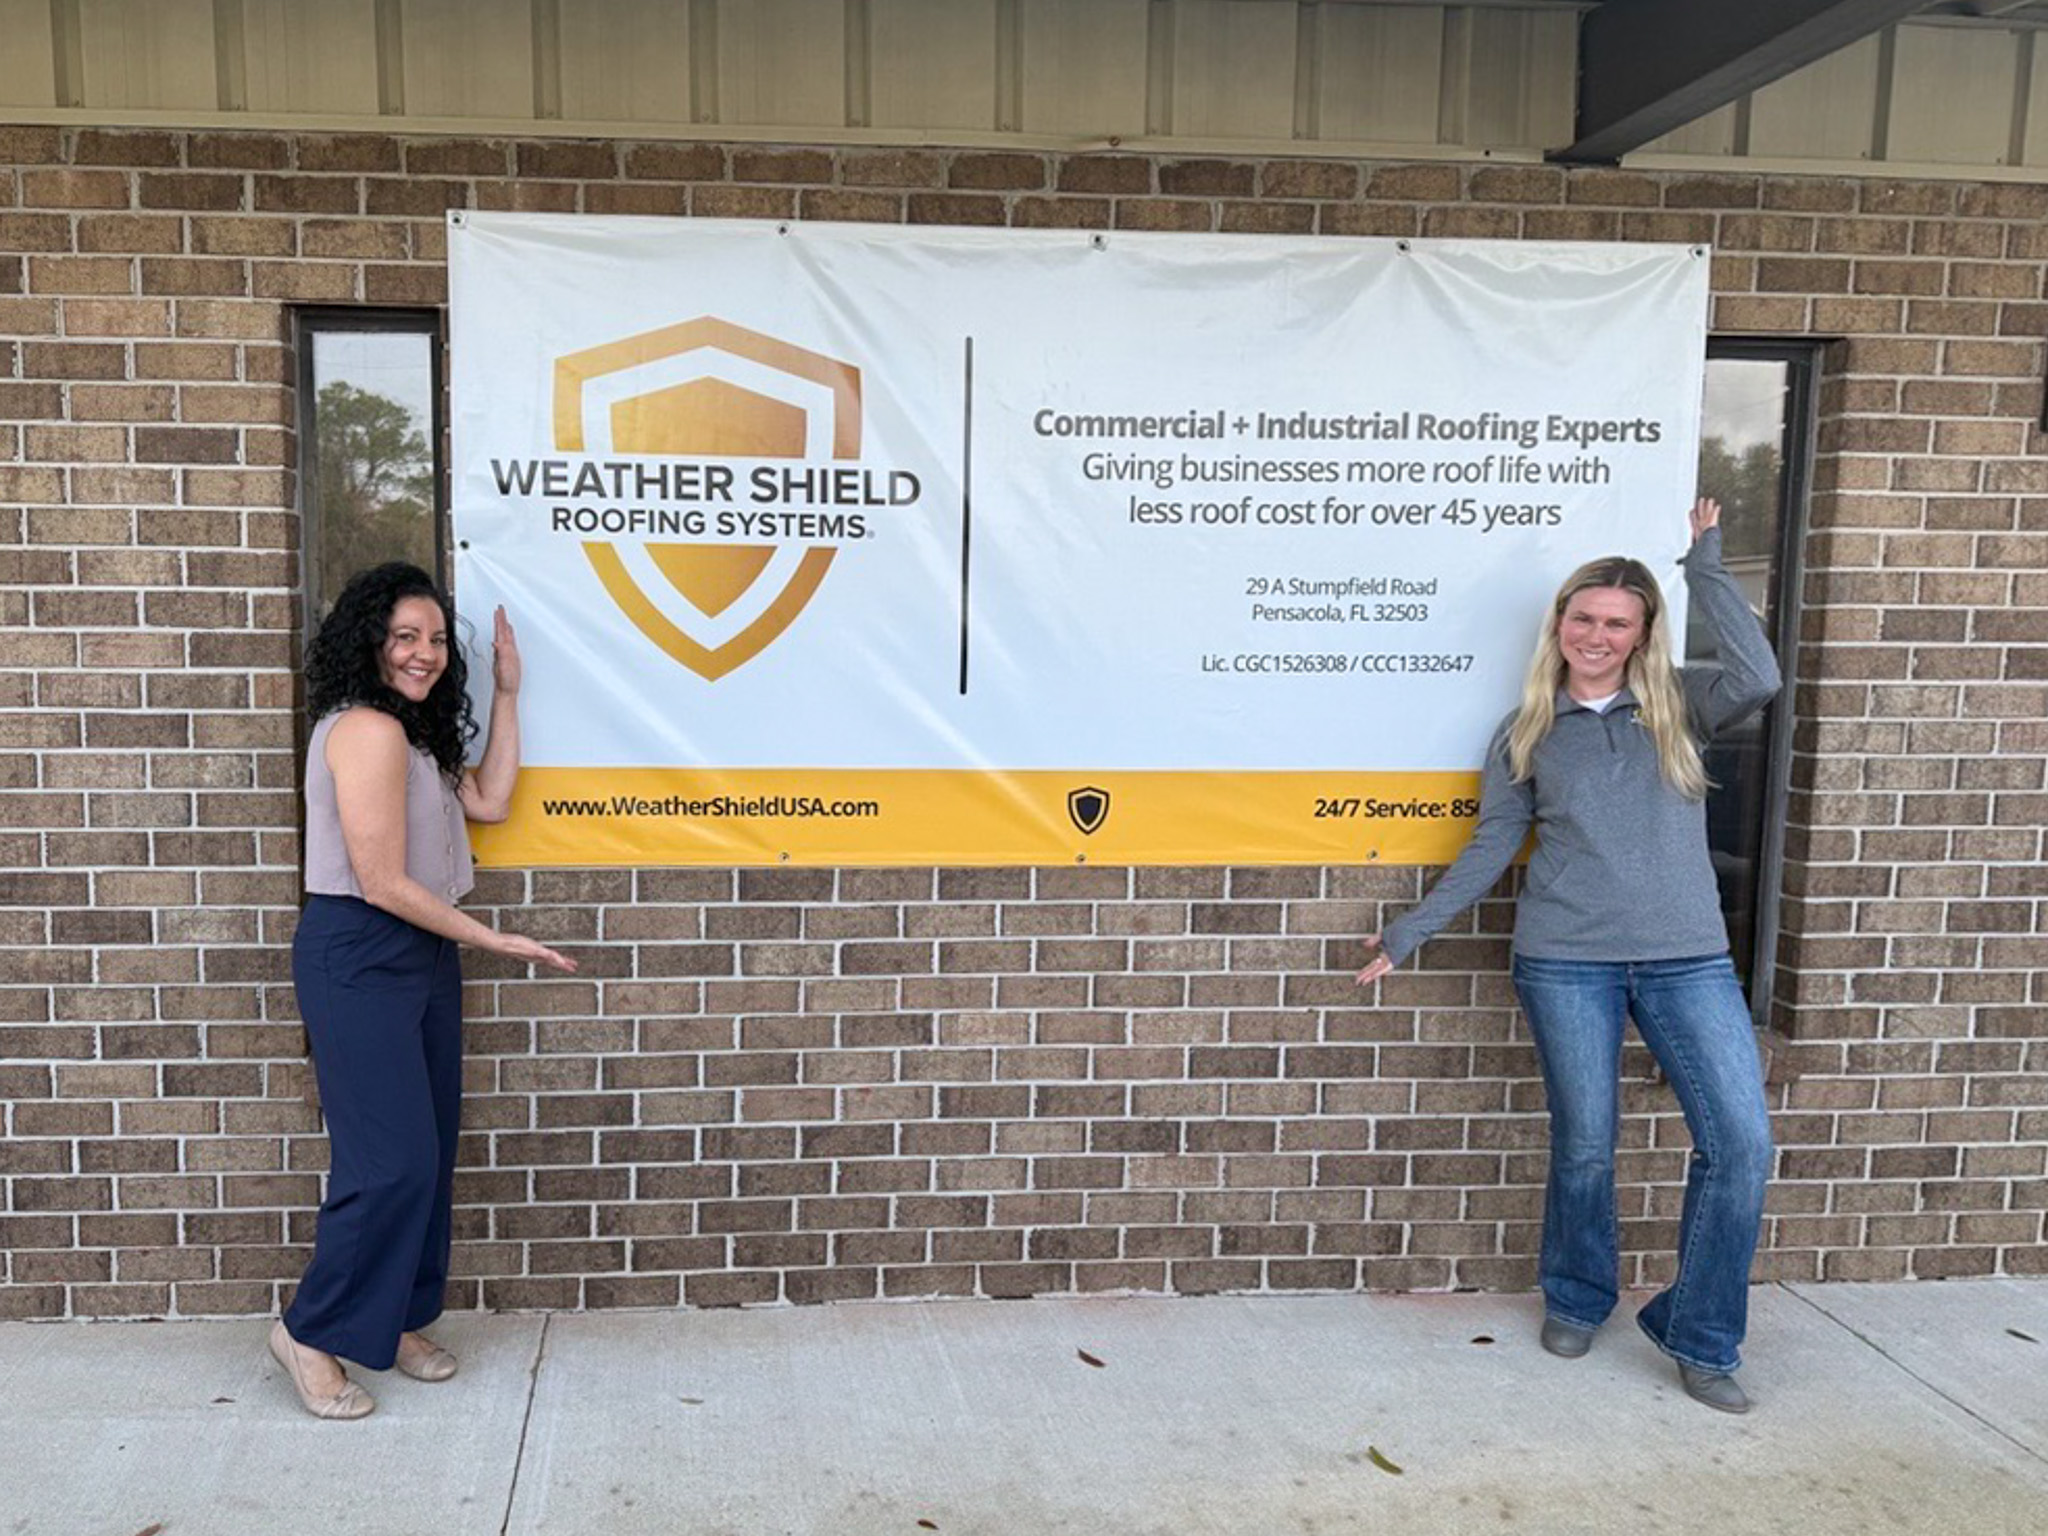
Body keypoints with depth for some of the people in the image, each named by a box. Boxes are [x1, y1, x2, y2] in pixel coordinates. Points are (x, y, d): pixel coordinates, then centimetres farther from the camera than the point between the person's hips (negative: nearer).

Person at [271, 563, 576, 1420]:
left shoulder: (417, 732, 14)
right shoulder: (366, 730, -18)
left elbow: (489, 802, 9)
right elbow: (383, 884, -20)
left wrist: (506, 692, 10)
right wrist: (495, 942, -13)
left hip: (420, 958, 10)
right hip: (358, 961, -10)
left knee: (430, 1153, 12)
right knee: (392, 1160, -8)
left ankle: (395, 1319, 26)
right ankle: (312, 1333, 9)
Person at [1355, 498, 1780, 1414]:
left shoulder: (1678, 707, 8)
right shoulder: (1529, 732, 8)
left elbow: (1758, 678, -13)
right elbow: (1490, 849, 8)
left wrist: (1704, 569, -5)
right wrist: (1409, 932, 3)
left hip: (1688, 959, 1)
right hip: (1566, 961, -1)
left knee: (1742, 1142, -6)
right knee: (1585, 1143, 5)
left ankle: (1699, 1338, 11)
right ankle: (1575, 1303, 31)